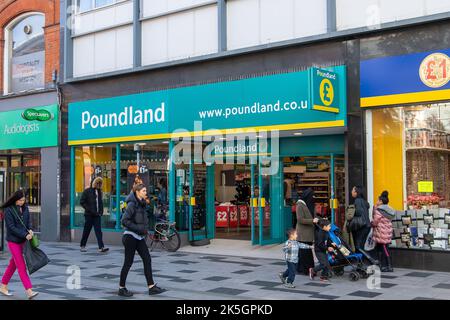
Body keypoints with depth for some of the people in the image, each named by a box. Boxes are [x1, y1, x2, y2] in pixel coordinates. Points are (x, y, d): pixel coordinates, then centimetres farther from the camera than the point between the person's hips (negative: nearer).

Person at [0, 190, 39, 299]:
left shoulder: (25, 208, 5)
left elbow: (28, 221, 12)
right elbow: (11, 227, -16)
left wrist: (30, 230, -9)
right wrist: (25, 235, -22)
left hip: (22, 241, 6)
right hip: (13, 241, -6)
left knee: (13, 264, 15)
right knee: (21, 266, -10)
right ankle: (29, 291, -13)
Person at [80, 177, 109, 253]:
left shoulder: (100, 192, 14)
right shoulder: (87, 191, -3)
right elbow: (82, 202, -6)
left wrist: (101, 212, 5)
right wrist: (90, 210, -14)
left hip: (97, 215, 4)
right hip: (89, 215, -4)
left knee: (98, 231, -5)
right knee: (86, 231, 6)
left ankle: (101, 247, -13)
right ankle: (82, 246, 20)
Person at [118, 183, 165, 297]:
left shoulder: (142, 204, 11)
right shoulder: (132, 204, -15)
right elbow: (124, 221, -21)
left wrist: (145, 230, 8)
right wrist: (139, 229, -20)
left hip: (139, 237, 8)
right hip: (131, 236, -8)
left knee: (147, 259, 3)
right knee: (128, 262, 1)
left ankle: (151, 287, 5)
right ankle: (122, 288, 13)